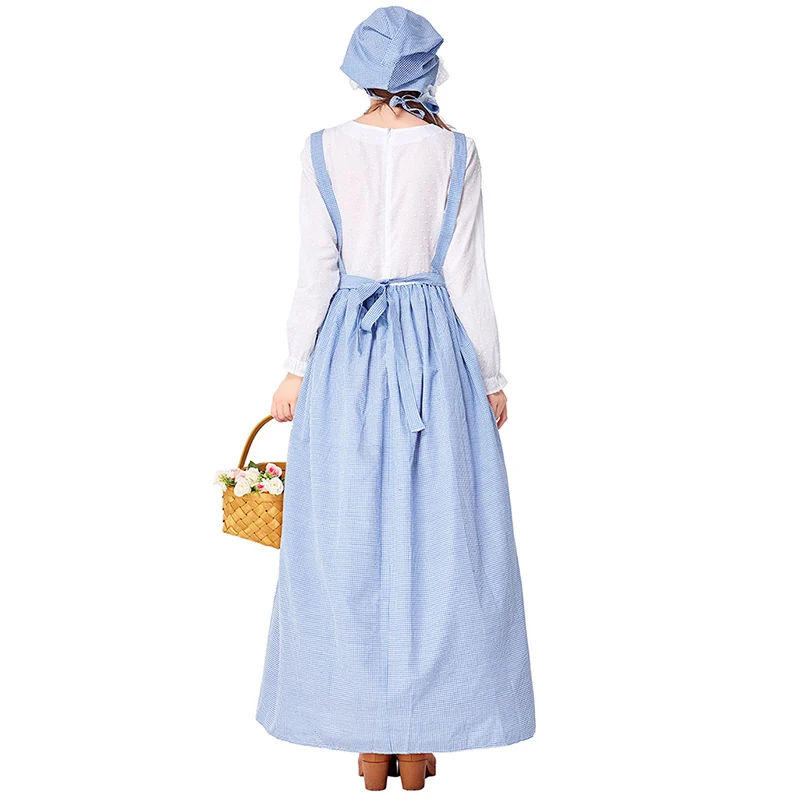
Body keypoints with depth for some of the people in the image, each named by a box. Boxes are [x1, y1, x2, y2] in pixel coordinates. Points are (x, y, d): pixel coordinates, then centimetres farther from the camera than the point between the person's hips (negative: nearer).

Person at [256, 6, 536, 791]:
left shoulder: (323, 151, -2)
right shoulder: (456, 153, -2)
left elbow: (316, 273, -4)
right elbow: (466, 278, -2)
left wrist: (298, 371, 4)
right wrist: (491, 377, 6)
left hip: (348, 351, 1)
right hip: (435, 349, 0)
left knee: (349, 540, 8)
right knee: (434, 539, 7)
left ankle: (369, 738, 17)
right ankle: (419, 741, 15)